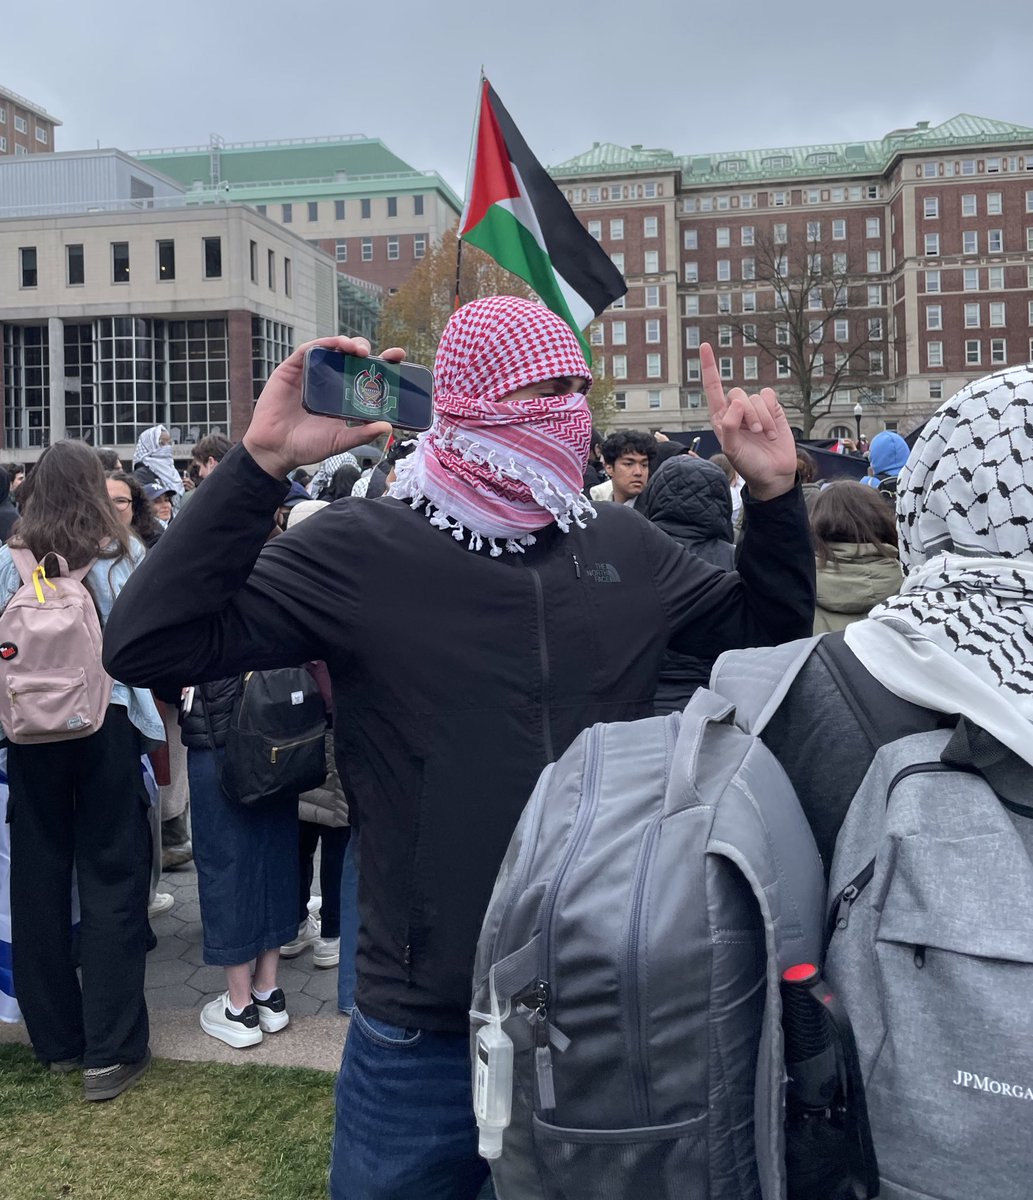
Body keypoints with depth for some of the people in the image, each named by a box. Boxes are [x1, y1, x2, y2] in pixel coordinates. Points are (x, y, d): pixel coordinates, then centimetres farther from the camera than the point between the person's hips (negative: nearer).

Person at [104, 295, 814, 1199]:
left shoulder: (626, 546, 2)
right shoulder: (360, 549, -12)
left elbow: (770, 629, 15)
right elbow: (148, 648, -19)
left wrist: (775, 490, 0)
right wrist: (262, 461, -26)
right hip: (428, 1030, -3)